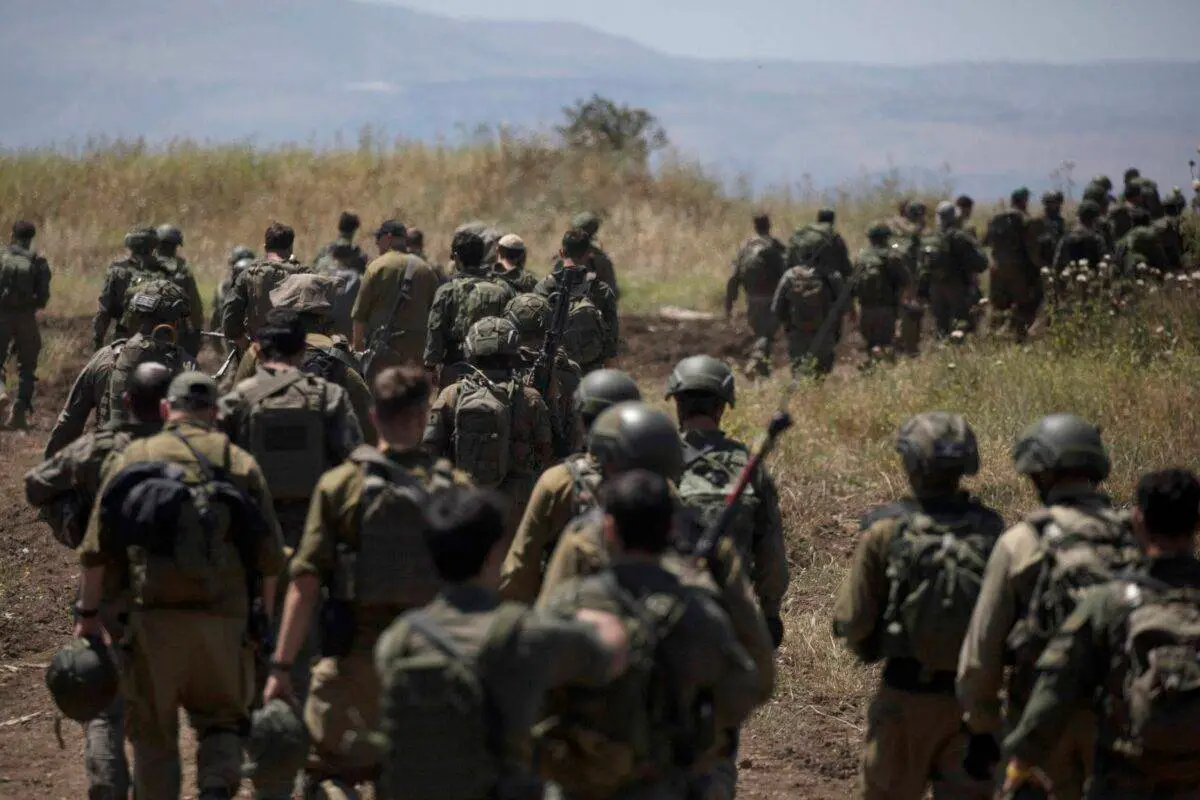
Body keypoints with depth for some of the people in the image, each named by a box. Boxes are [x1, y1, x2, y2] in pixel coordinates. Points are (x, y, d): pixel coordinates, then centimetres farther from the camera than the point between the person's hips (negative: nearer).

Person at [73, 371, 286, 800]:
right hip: (223, 618, 1)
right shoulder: (240, 463, 9)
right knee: (221, 720, 13)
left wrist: (87, 613, 12)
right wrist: (265, 617, 17)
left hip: (154, 614, -1)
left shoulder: (133, 457, 8)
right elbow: (270, 555, 6)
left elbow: (96, 548, 4)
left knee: (153, 732, 11)